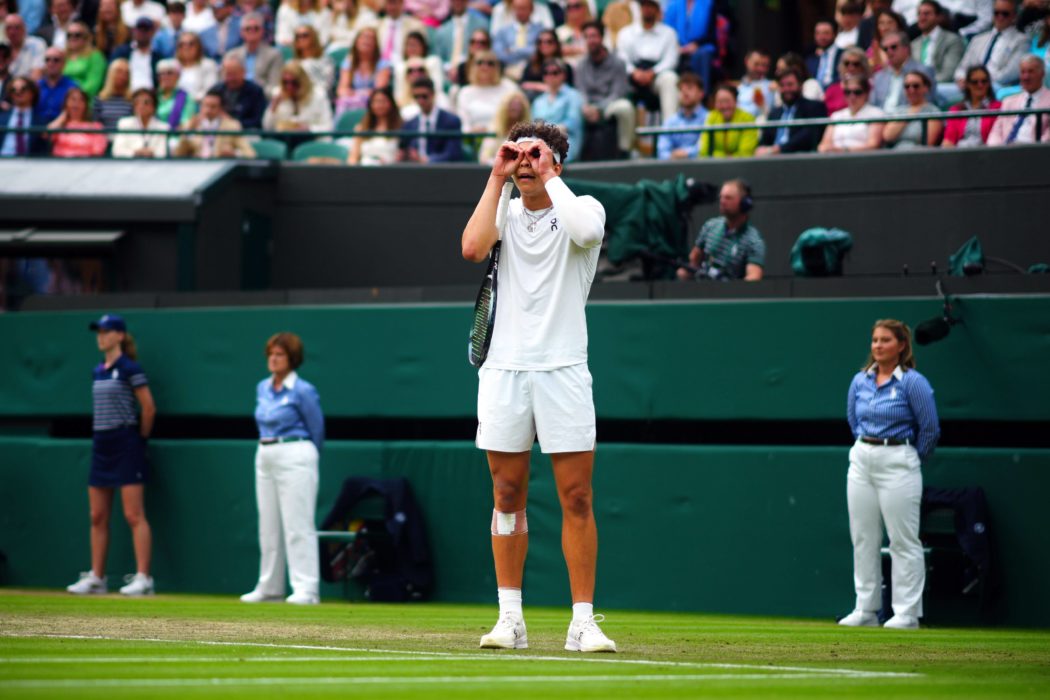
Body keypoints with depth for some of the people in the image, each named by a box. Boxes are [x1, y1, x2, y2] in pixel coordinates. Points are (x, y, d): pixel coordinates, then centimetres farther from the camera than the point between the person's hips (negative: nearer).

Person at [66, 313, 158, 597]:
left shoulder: (129, 368, -9)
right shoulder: (99, 370, 14)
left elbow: (148, 408, -8)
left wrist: (140, 438, -1)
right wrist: (100, 435, 16)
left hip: (125, 445, -8)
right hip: (101, 444, 8)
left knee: (134, 515, -10)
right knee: (98, 517, 8)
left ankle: (143, 578, -11)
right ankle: (96, 577, 13)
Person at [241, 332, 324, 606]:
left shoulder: (303, 391, -10)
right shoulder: (262, 388, 11)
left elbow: (317, 431, -1)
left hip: (294, 458, -8)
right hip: (265, 458, 8)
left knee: (298, 526, -10)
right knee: (268, 526, 11)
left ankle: (307, 589, -11)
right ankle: (269, 587, 17)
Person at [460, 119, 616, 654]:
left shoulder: (583, 207, 3)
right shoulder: (504, 210, 12)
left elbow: (583, 229, -22)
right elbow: (472, 248, -9)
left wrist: (549, 173, -10)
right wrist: (497, 177, -5)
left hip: (562, 370, -3)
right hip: (504, 369, 3)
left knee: (577, 498, -5)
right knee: (508, 496, 4)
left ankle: (583, 621, -2)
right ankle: (510, 619, 10)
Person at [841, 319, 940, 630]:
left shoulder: (912, 382, -11)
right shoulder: (860, 381, 6)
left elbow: (930, 429, -6)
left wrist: (911, 460, 5)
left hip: (898, 462, -6)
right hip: (861, 462, 6)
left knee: (903, 540, -5)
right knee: (863, 538, 8)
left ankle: (907, 613, -3)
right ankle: (865, 610, 14)